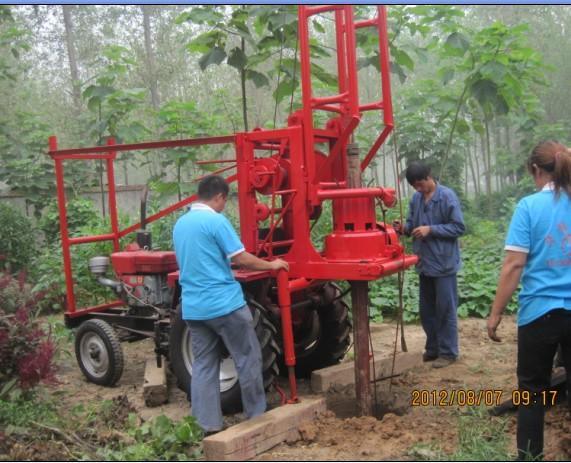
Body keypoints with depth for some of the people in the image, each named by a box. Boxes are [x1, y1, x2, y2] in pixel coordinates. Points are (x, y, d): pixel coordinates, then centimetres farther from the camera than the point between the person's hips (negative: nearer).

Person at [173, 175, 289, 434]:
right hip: (224, 303, -7)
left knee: (203, 365, 10)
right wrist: (271, 265, 1)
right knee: (248, 358, 7)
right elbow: (241, 259, -13)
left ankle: (209, 426, 12)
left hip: (192, 307, 7)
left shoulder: (179, 224, 12)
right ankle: (256, 416, 16)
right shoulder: (216, 221, -12)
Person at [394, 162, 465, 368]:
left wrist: (431, 229, -20)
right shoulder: (416, 198, 6)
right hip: (424, 263, 7)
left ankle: (448, 352, 12)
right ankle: (433, 348, 28)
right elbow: (412, 224, 14)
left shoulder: (447, 196, -12)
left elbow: (458, 227, -13)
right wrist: (404, 228, -9)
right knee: (426, 309, 14)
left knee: (445, 309, 2)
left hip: (444, 263, -7)